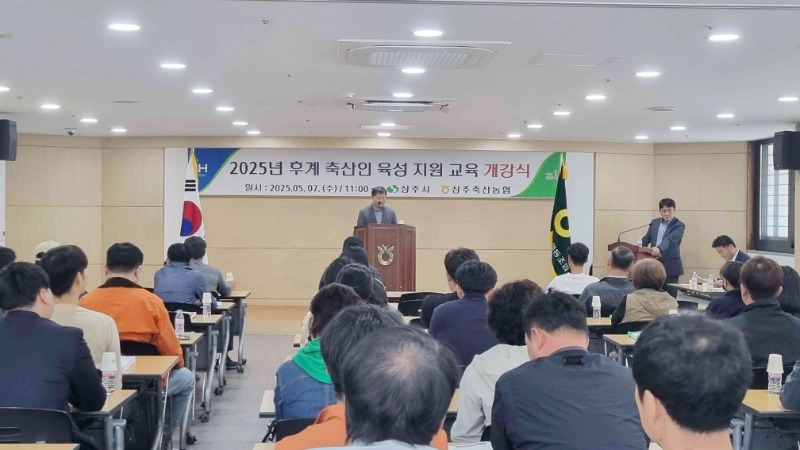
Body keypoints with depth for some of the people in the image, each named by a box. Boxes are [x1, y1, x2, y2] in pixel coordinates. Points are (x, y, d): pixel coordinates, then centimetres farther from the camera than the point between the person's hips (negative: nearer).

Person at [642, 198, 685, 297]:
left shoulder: (679, 226, -6)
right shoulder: (654, 222, 12)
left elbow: (670, 239, -23)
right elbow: (646, 239, 13)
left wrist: (659, 248, -42)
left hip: (670, 266, -5)